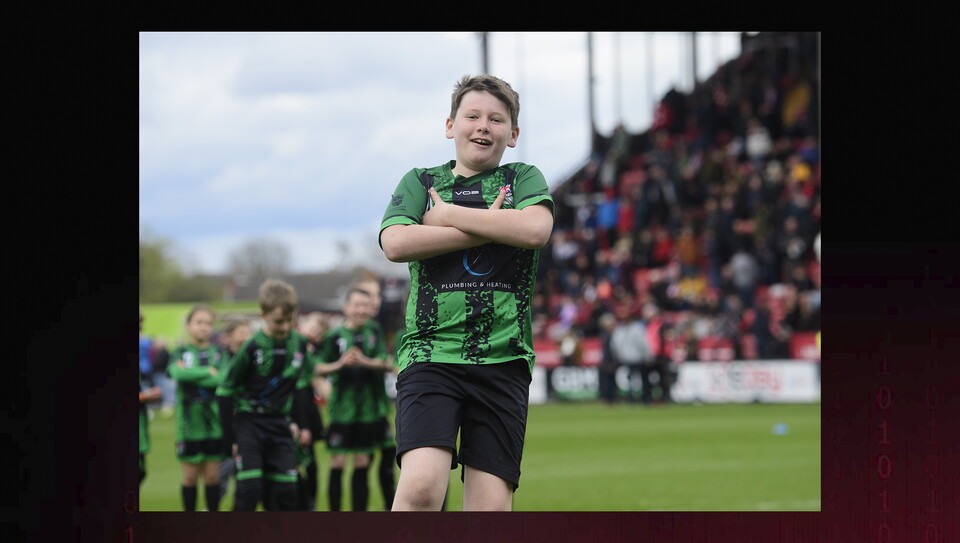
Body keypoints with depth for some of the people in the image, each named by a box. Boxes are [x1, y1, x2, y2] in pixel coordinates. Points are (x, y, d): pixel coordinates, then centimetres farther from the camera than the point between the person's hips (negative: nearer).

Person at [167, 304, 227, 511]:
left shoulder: (218, 353, 7)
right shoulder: (180, 352, 4)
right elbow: (178, 372, -18)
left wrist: (193, 375, -12)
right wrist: (209, 372, -13)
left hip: (215, 422, 1)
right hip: (189, 422, -1)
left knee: (212, 476, 4)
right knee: (190, 476, 3)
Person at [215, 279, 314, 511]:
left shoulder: (299, 344, 0)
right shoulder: (252, 347, -13)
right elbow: (225, 391, -7)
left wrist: (297, 422, 13)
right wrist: (231, 437, -9)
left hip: (279, 424, 4)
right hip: (249, 423, -4)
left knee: (286, 489, -1)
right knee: (250, 488, -13)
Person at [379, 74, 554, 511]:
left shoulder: (523, 179, 14)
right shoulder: (420, 181, 14)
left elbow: (535, 229, -9)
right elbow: (395, 244, -6)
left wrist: (447, 214, -4)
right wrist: (488, 227, -6)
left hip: (503, 359, 1)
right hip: (431, 353, -1)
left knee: (491, 506, -3)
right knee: (421, 485, -24)